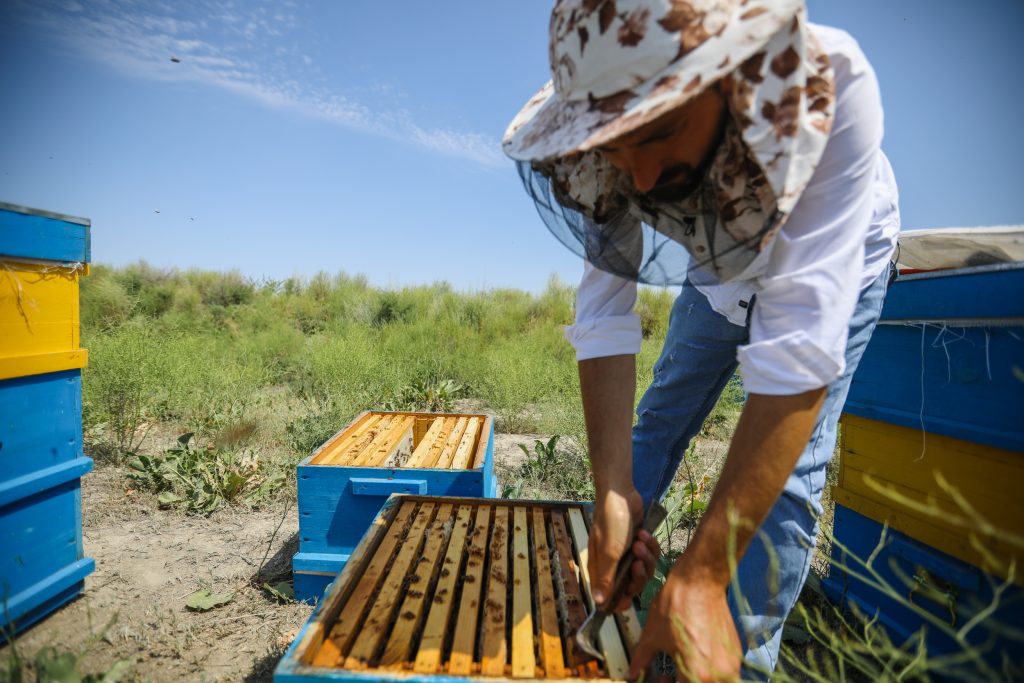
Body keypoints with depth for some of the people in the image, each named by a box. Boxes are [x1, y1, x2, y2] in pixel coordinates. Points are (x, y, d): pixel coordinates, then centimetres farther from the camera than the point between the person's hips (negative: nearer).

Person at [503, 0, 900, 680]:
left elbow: (800, 345, -45)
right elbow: (605, 318, -28)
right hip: (718, 269, 3)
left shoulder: (832, 93, -39)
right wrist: (612, 494, -35)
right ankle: (605, 585, 36)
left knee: (788, 470, -11)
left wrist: (701, 575, -45)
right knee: (659, 419, 11)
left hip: (835, 262, -2)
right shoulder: (614, 156, -28)